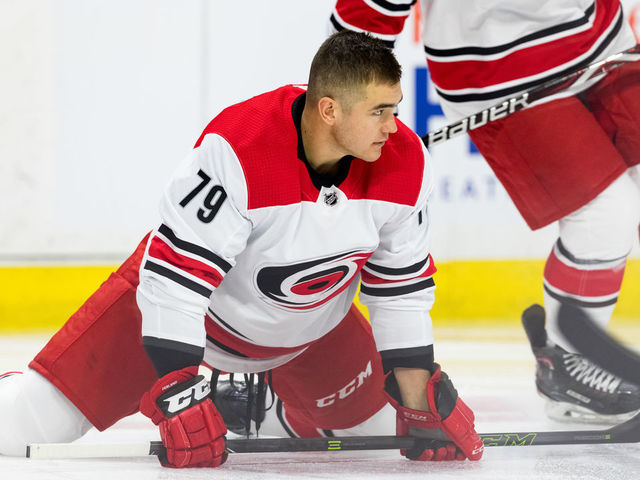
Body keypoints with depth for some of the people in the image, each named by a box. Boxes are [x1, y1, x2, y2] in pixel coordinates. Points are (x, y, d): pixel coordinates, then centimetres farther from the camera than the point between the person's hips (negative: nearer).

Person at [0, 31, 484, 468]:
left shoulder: (406, 162, -21)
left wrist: (421, 407, -11)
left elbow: (402, 287, -9)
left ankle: (284, 409, 33)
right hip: (185, 302, -5)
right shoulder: (237, 151, -38)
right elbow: (175, 275, -34)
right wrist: (179, 393, -36)